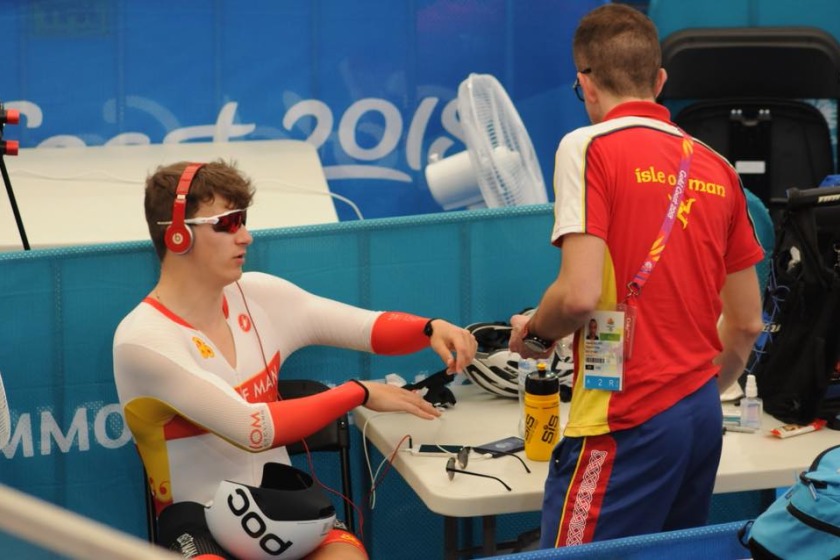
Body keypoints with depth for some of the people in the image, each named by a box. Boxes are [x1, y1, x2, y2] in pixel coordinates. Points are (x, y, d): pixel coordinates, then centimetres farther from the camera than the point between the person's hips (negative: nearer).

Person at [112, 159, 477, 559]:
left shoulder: (257, 295, 3)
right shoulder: (143, 340, -16)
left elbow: (368, 327, 6)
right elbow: (253, 429, -22)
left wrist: (430, 329, -15)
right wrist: (359, 393, -16)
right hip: (199, 519, -5)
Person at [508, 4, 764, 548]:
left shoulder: (590, 147, -8)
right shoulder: (716, 167, 10)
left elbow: (579, 294, -18)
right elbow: (747, 322, 14)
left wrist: (534, 333, 2)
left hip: (628, 421, -7)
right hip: (703, 414, 7)